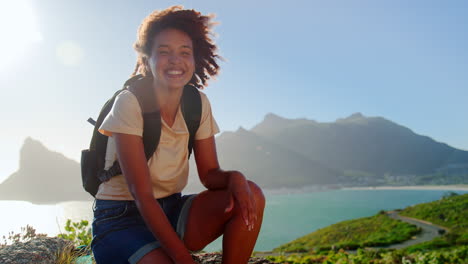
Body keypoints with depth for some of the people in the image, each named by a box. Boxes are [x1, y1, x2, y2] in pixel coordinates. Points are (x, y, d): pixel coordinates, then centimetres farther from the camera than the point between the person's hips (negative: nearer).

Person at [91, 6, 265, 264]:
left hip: (170, 211, 5)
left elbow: (209, 173, 0)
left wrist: (234, 177, -25)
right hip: (121, 219, -4)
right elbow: (142, 194, -22)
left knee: (251, 196, -17)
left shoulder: (198, 104, -2)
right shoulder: (129, 103, -17)